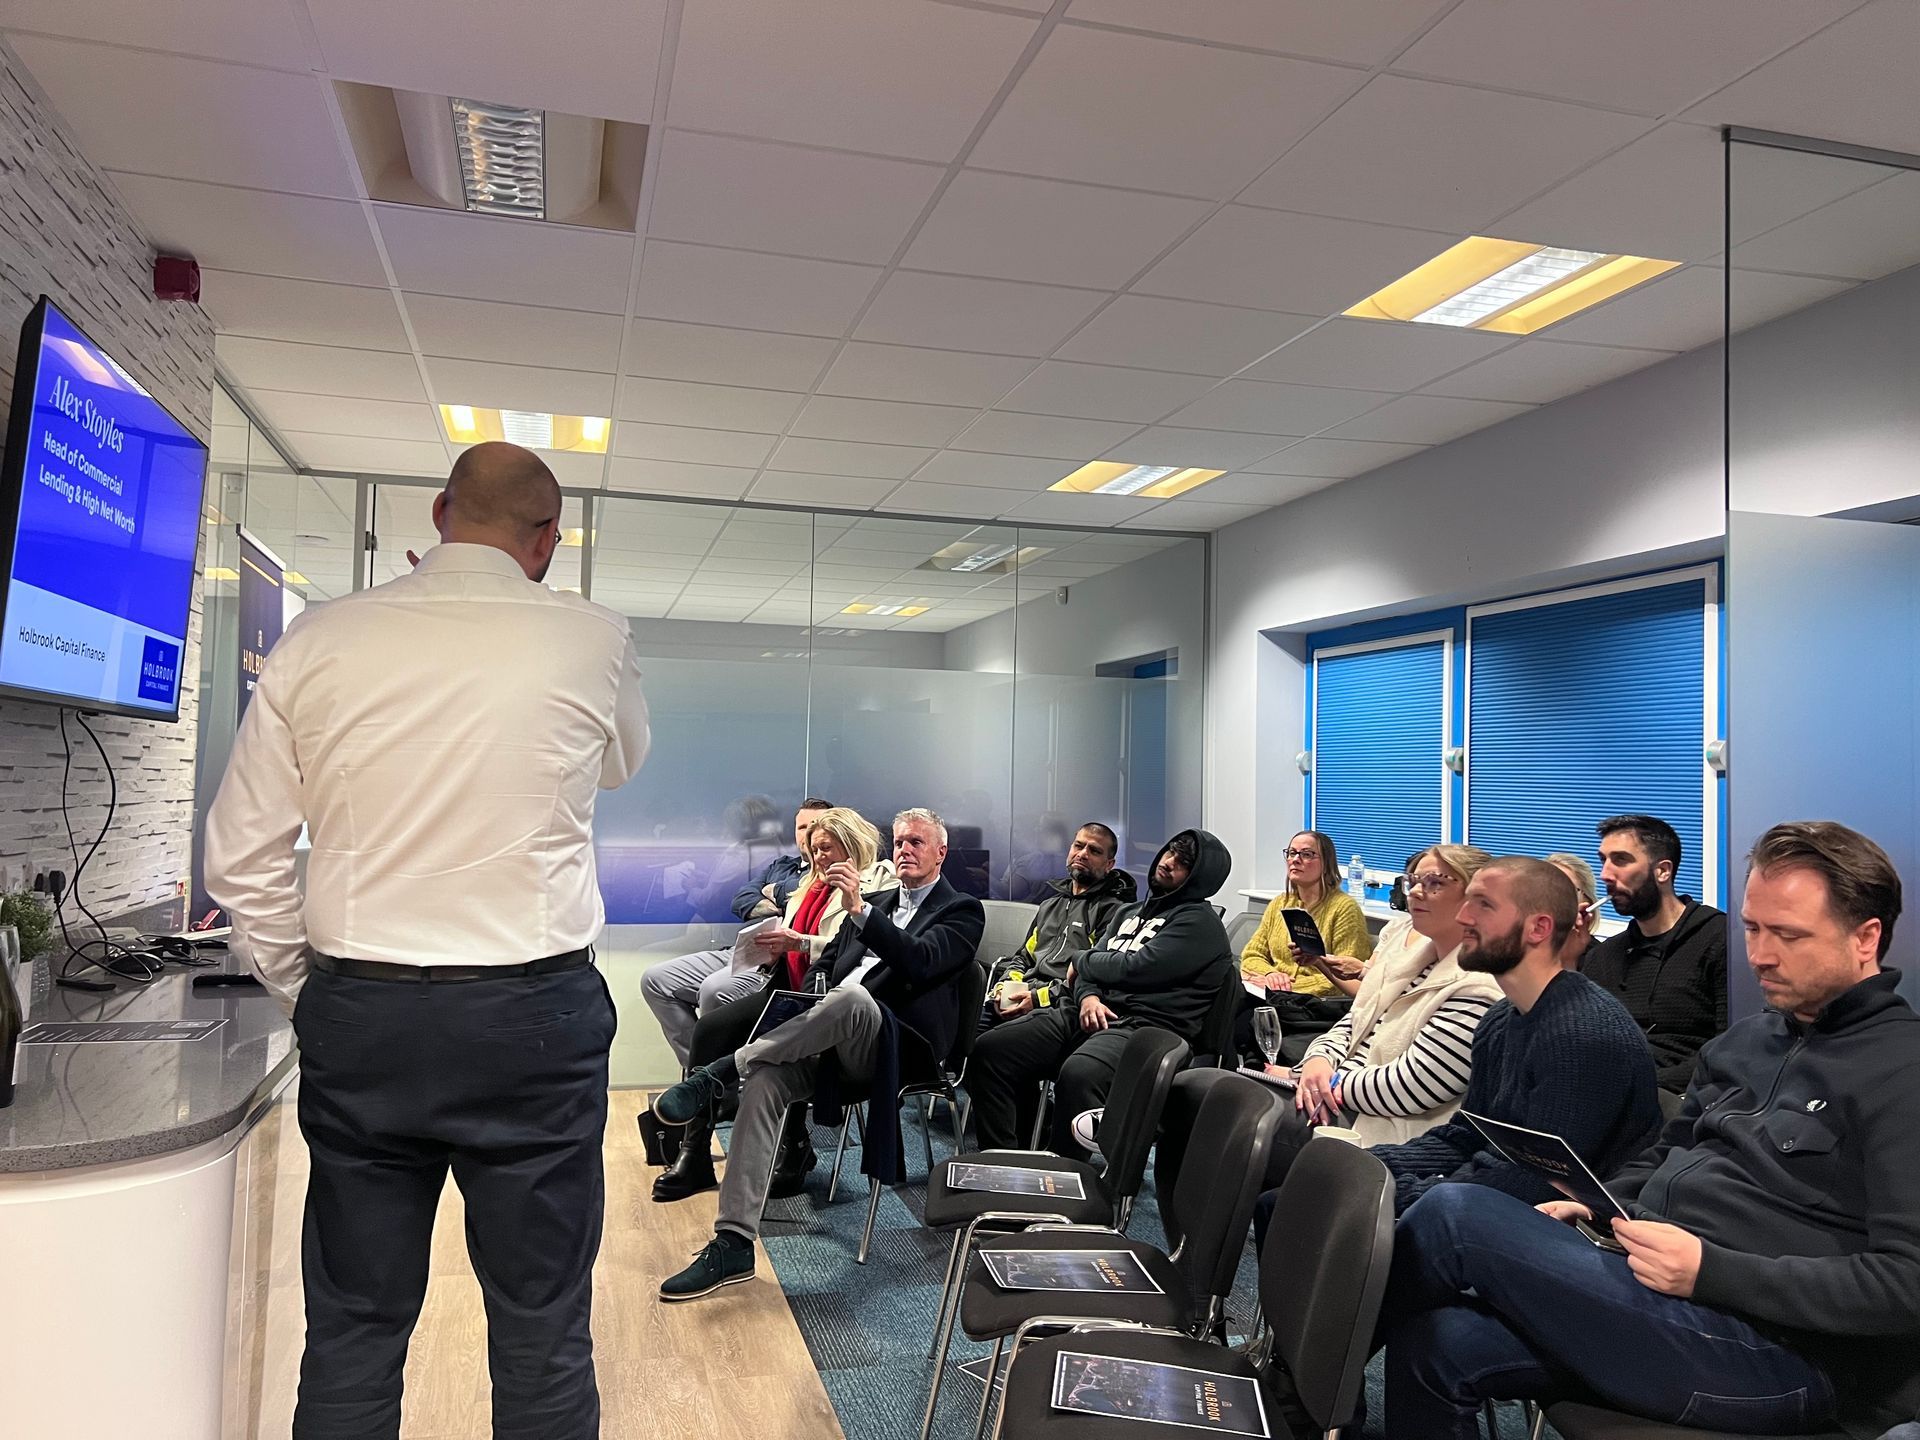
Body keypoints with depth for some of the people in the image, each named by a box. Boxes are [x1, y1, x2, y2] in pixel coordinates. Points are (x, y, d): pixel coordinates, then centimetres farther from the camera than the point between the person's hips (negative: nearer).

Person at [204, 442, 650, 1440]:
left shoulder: (317, 640, -1)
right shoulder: (591, 640, -5)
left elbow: (238, 859, 2)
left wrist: (304, 991, 14)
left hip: (358, 1018, 2)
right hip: (532, 1019, -2)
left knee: (352, 1333, 15)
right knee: (542, 1338, 10)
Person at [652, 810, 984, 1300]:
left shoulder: (962, 911, 7)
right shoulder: (878, 901, 28)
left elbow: (919, 962, -13)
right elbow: (828, 963, 29)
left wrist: (860, 909, -24)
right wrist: (815, 999, 5)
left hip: (891, 1044, -5)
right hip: (828, 1035, 6)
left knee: (853, 996, -39)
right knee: (764, 1081, -25)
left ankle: (721, 1072, -29)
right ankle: (733, 1243, -24)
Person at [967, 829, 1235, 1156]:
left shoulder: (1200, 921, 0)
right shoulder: (1133, 913, 26)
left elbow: (1137, 968, -11)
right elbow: (1094, 967, 19)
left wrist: (1082, 963, 7)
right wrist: (1088, 996, -5)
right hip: (1095, 1013, 8)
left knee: (1077, 1073, -40)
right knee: (990, 1049, -8)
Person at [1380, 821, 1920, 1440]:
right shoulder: (1743, 1040, 18)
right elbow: (1663, 1159, 26)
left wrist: (1710, 1271, -22)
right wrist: (1593, 1205, 5)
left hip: (1770, 1352, -7)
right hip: (1654, 1295, 8)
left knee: (1454, 1216, -17)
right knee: (1436, 1345, -14)